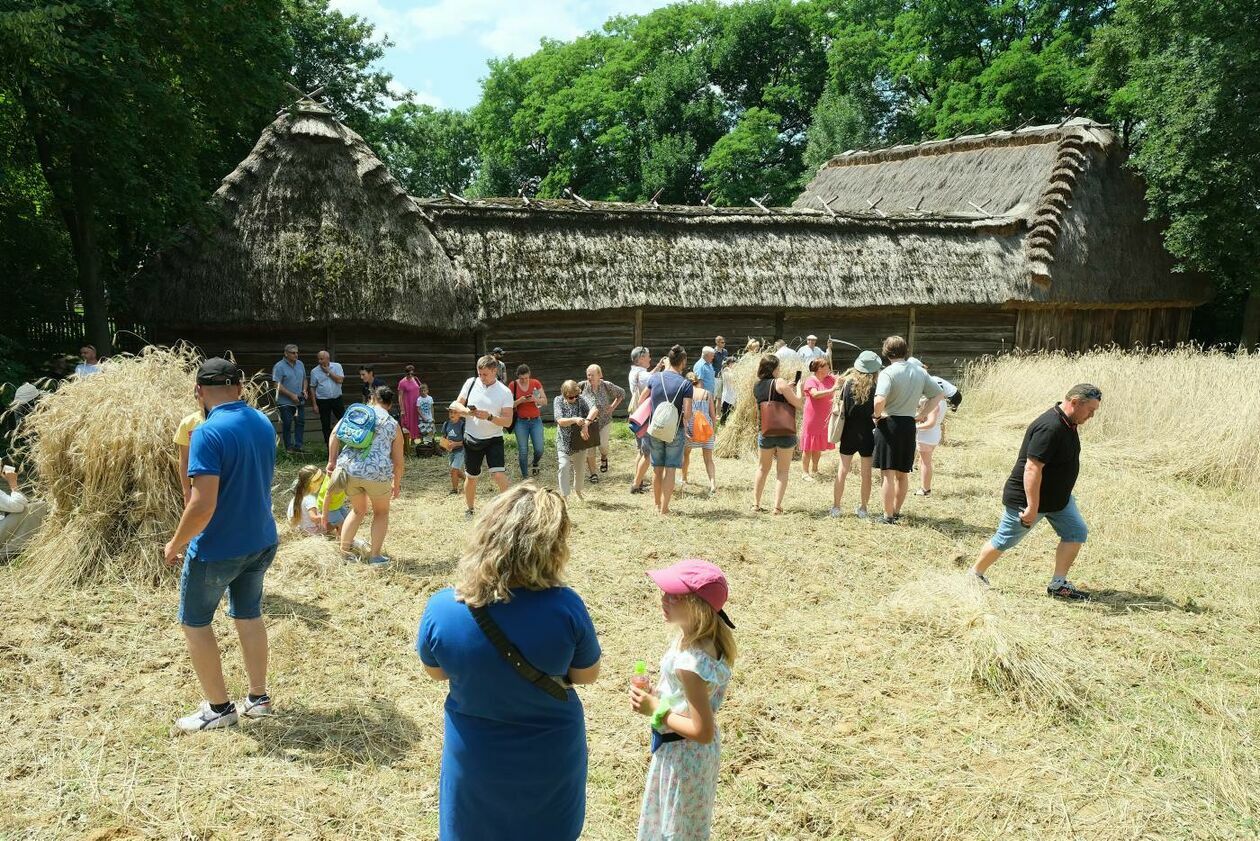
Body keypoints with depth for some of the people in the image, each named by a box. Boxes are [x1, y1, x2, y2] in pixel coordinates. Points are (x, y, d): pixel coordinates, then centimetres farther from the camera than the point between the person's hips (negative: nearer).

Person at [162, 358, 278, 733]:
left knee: (195, 623, 13)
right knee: (250, 616, 20)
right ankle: (258, 698, 29)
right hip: (261, 542, 7)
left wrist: (175, 544, -12)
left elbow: (202, 505, -25)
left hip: (217, 549, -6)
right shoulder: (264, 424, 0)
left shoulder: (208, 433, -23)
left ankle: (219, 708, 19)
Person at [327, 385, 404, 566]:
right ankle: (375, 555, 15)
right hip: (377, 472, -3)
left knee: (358, 510, 27)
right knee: (381, 512, 21)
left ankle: (344, 549, 26)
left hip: (349, 469, 3)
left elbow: (334, 435, 2)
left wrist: (332, 461, 7)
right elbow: (398, 461, 12)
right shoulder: (392, 424, 12)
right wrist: (397, 483, 23)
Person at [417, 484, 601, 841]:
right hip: (550, 758, 0)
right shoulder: (565, 607, -28)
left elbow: (435, 672, -2)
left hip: (474, 761, 1)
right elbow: (587, 675, -10)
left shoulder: (441, 609, -23)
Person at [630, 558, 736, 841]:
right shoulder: (705, 636, -8)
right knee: (667, 817, 30)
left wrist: (654, 709, -22)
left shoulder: (690, 661, -36)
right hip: (687, 749, 9)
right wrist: (659, 695, -2)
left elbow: (702, 732, -30)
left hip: (684, 754, -9)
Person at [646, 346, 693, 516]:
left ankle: (657, 505, 25)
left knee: (657, 468, 14)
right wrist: (683, 420, 5)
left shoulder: (655, 377, -3)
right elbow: (687, 413, -17)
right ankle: (664, 508, 6)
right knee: (670, 469, 4)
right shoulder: (685, 384, -12)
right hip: (675, 431, -3)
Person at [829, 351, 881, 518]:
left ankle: (835, 507, 14)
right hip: (867, 435, -2)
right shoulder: (875, 387, -10)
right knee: (866, 473, 10)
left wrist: (838, 434, 5)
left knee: (842, 471, 9)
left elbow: (840, 409, -3)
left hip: (849, 433, 2)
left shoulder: (848, 383, -4)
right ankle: (862, 509, 16)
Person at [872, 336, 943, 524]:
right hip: (909, 425, 6)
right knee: (903, 473, 17)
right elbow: (937, 395, 10)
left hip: (889, 424, -6)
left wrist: (877, 415, -11)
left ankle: (888, 516, 5)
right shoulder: (919, 372, 5)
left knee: (888, 473, 1)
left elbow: (880, 400, -29)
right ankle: (896, 511, 29)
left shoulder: (888, 372, -15)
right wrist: (920, 414, 10)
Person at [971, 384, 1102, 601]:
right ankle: (975, 575, 25)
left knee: (1076, 532, 2)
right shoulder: (1050, 428, -30)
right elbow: (1032, 468, -33)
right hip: (1027, 498, -9)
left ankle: (1058, 585, 9)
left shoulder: (1069, 424, 2)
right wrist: (1032, 507, -32)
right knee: (1005, 540, 5)